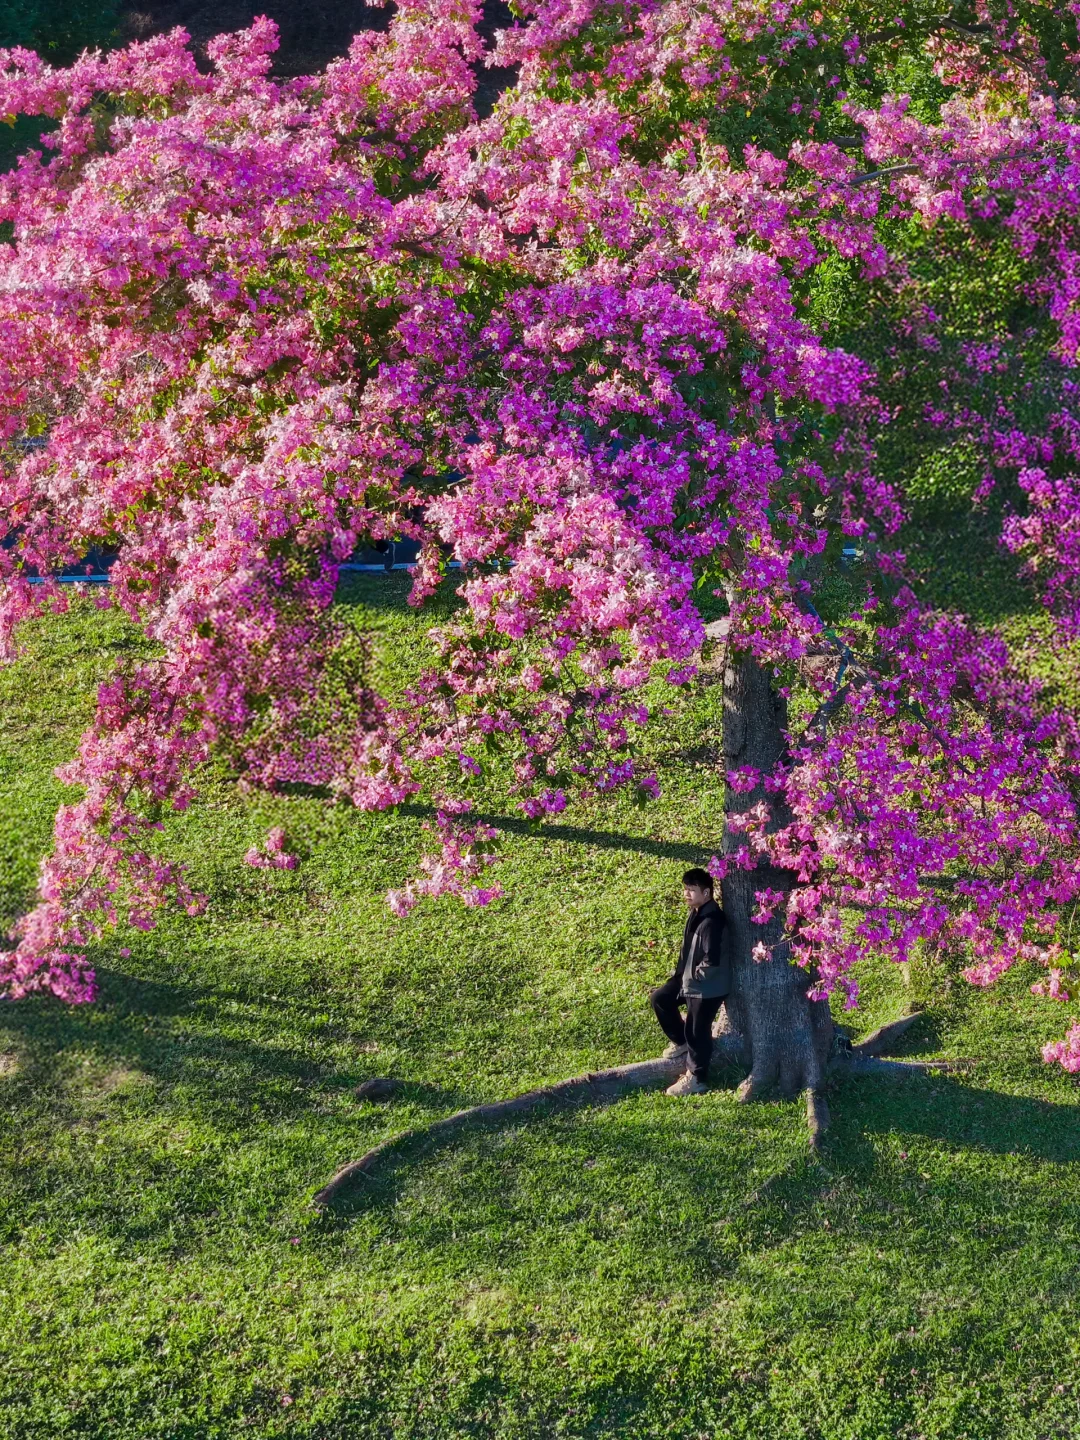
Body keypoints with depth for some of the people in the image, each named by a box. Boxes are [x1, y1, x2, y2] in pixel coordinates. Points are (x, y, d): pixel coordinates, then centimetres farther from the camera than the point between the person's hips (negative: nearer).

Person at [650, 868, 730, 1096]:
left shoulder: (710, 922, -30)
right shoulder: (696, 914, 3)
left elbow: (712, 960, -32)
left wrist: (696, 974, -16)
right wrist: (682, 974, 12)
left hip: (708, 987, -10)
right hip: (690, 979, 10)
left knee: (697, 1031, 3)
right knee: (660, 998, 21)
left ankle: (696, 1079, 20)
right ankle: (681, 1041, 38)